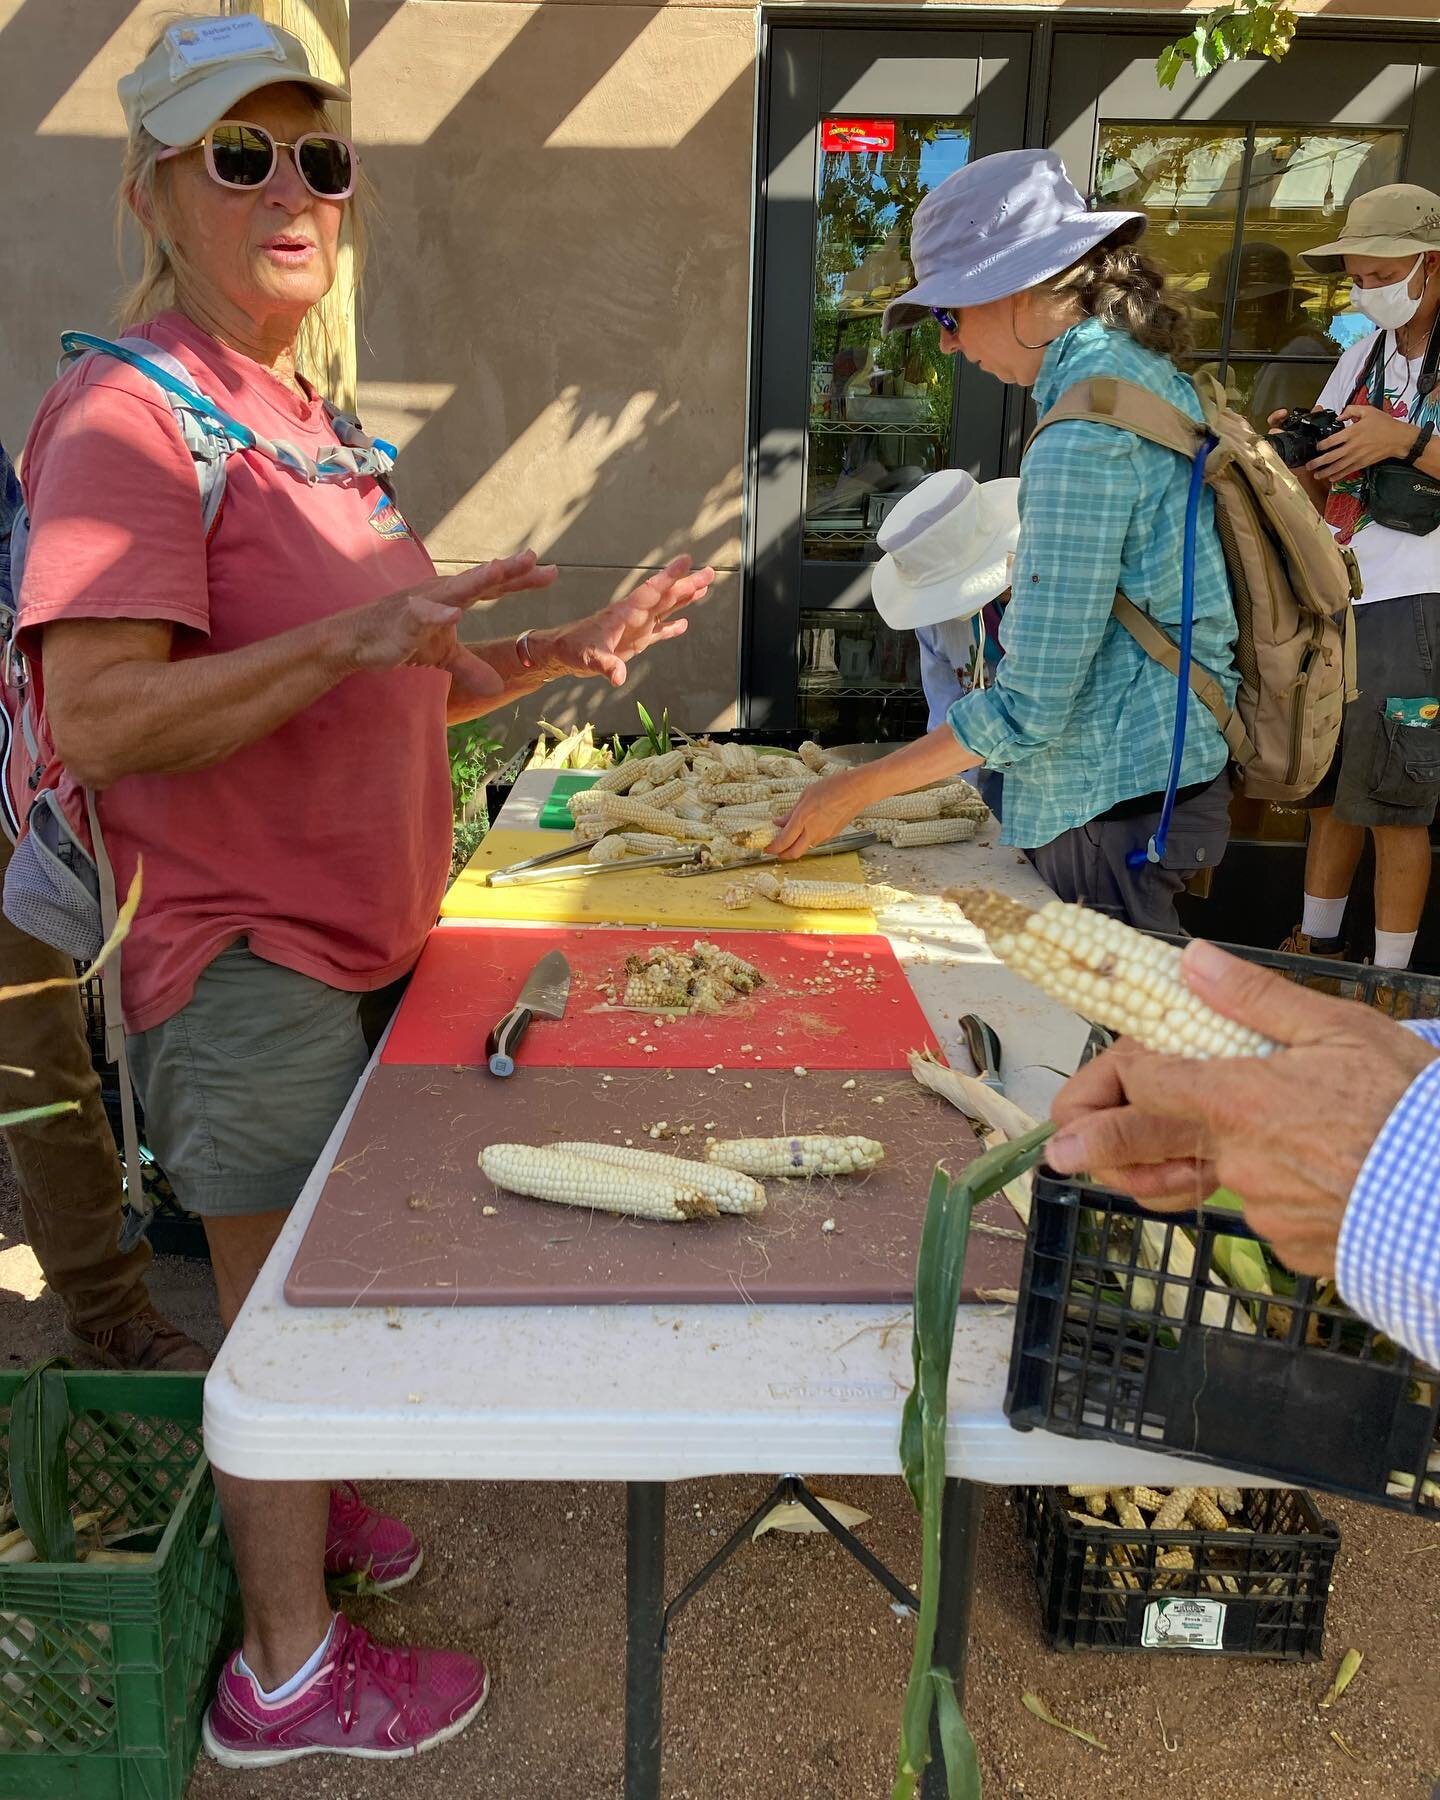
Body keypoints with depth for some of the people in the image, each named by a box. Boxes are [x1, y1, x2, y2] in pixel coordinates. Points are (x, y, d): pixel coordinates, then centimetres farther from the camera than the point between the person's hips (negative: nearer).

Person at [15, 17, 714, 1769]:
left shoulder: (306, 421, 14)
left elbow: (396, 688, 17)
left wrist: (568, 649, 5)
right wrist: (350, 638, -32)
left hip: (352, 935, 8)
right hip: (250, 959, -8)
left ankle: (286, 1511, 44)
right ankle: (289, 1675, 25)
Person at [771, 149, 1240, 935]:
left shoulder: (1080, 441, -22)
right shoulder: (1152, 376, 8)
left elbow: (1028, 709, -22)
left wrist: (857, 789, -13)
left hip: (1114, 810, -10)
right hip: (1171, 779, 10)